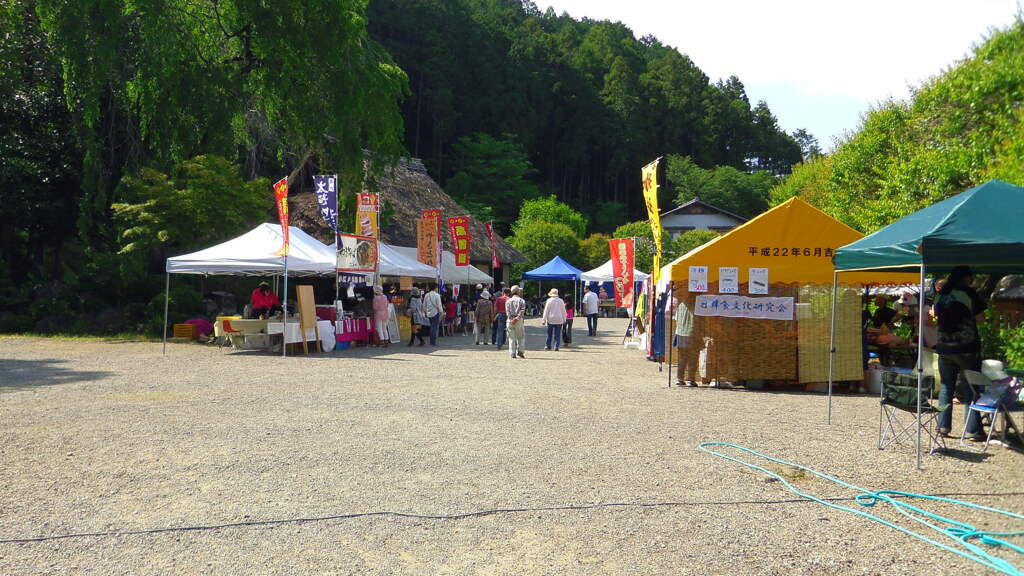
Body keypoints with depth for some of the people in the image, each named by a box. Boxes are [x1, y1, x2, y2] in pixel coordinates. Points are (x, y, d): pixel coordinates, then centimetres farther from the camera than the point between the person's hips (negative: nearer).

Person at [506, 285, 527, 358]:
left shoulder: (508, 301, 11)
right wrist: (517, 319, -17)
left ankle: (512, 353, -1)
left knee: (511, 338, 3)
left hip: (510, 320, 2)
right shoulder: (521, 300, 2)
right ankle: (520, 351, -2)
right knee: (521, 337, 9)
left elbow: (507, 311, -3)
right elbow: (522, 311, -12)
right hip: (519, 321, -2)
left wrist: (511, 319, -11)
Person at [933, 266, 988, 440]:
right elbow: (980, 319, -6)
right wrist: (970, 315, 12)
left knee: (946, 387, 12)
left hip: (944, 347, 5)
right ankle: (973, 430, 1)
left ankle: (943, 426, 9)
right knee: (973, 388, 3)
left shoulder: (940, 295, 8)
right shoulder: (968, 292, -7)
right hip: (967, 347, -4)